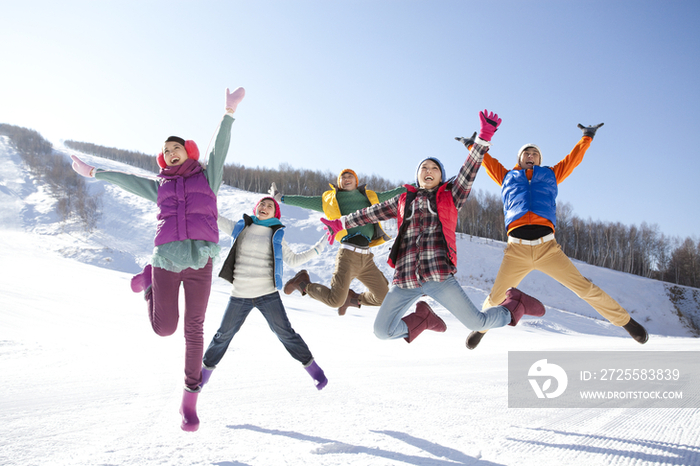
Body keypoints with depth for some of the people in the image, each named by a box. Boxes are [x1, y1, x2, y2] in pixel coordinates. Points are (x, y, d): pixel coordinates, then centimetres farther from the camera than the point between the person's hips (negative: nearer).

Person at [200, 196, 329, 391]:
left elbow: (293, 260, 8)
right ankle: (206, 370, 31)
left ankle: (312, 367, 11)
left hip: (268, 294, -1)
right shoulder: (240, 228, 6)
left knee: (285, 333, -3)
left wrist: (322, 243, 4)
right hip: (240, 295, 1)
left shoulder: (276, 235, 6)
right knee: (224, 334, 9)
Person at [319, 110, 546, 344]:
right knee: (382, 331, 0)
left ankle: (515, 305, 27)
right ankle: (422, 319, 28)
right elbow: (372, 212, 25)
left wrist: (484, 136, -10)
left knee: (477, 322, -4)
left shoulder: (449, 197, 13)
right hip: (405, 279, 3)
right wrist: (340, 223, 29)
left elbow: (469, 171, 1)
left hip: (439, 273, -3)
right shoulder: (404, 200, 20)